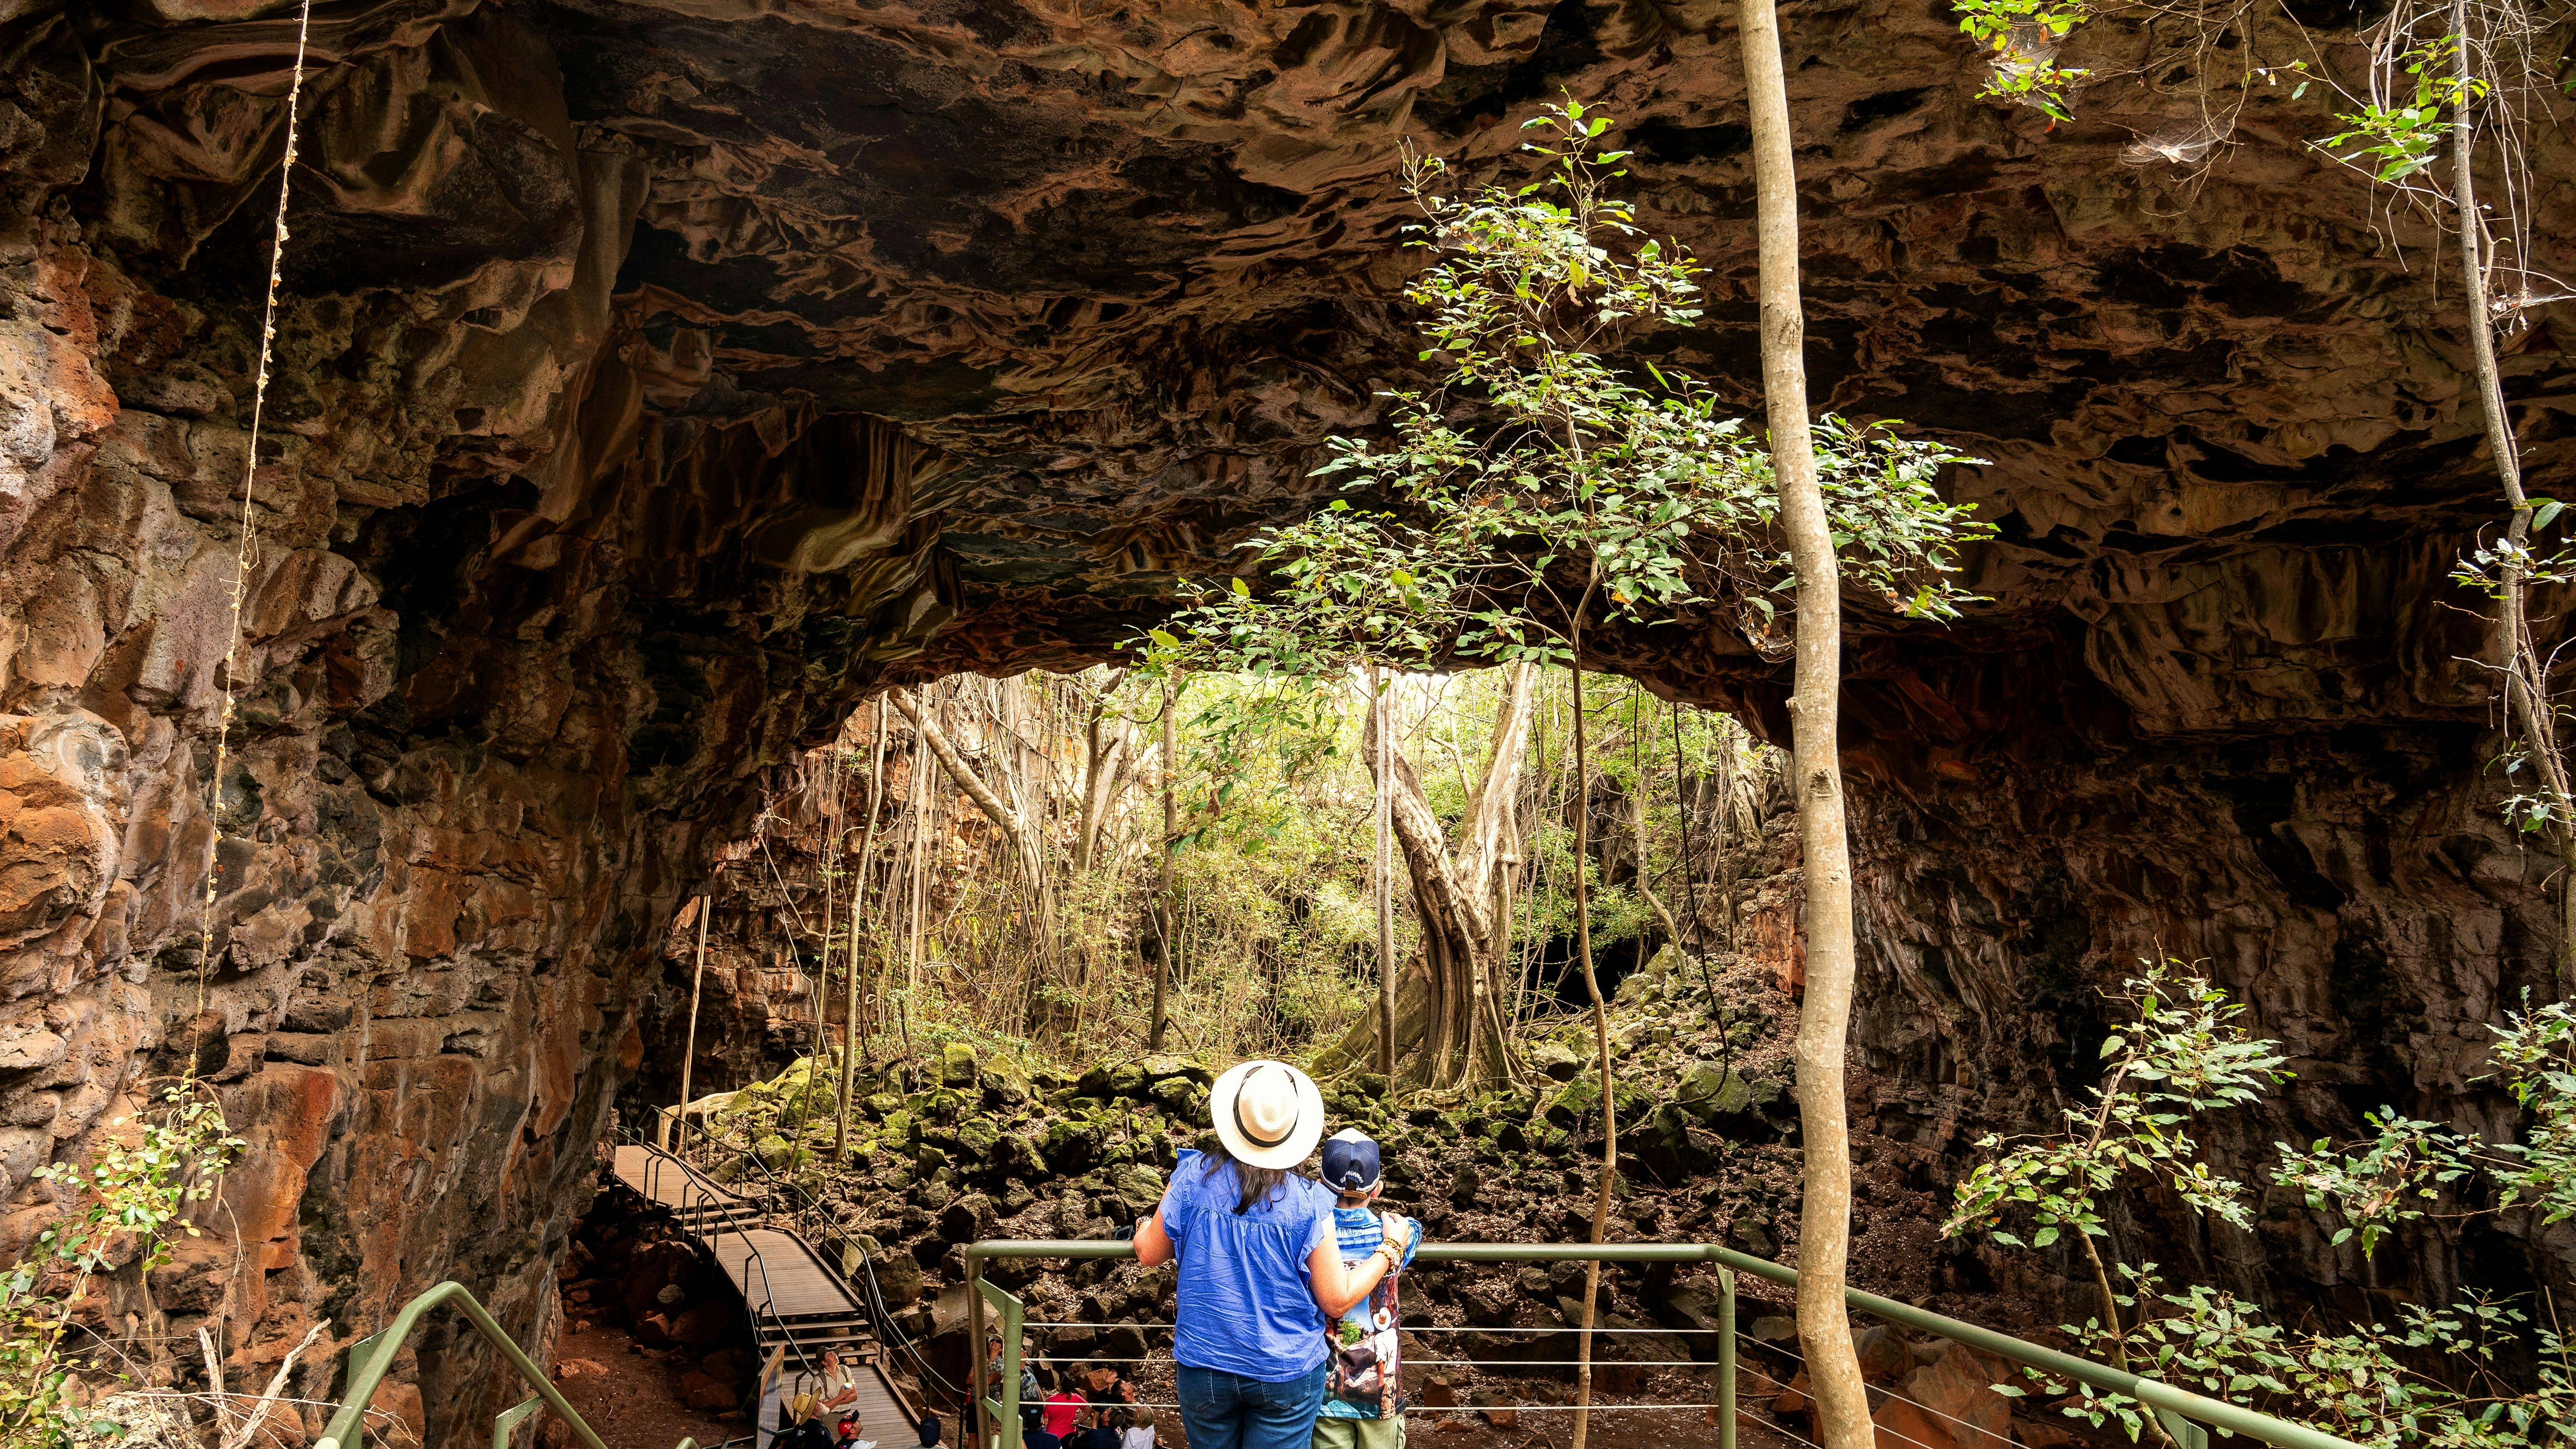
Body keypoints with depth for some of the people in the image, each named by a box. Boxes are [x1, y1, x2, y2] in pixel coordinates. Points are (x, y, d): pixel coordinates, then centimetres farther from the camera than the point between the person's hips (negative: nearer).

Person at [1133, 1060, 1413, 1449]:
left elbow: (1148, 1254, 3)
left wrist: (1144, 1227, 26)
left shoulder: (1193, 1176, -12)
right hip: (1286, 1373, -2)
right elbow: (1338, 1301, -9)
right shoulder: (1309, 1201, -17)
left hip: (1203, 1368, 2)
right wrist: (1390, 1252, 4)